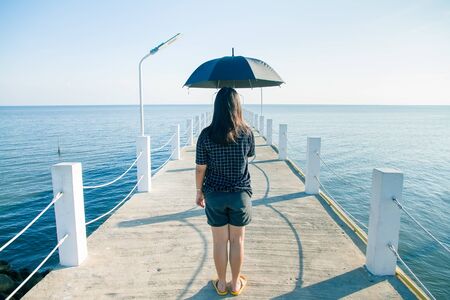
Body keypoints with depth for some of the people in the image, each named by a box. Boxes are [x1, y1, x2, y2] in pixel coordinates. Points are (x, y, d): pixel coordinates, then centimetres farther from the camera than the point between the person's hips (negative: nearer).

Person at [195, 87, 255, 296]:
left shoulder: (206, 135, -12)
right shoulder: (246, 132, -9)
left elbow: (200, 168, -7)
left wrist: (199, 191, 8)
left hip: (214, 195, 0)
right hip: (240, 194, 0)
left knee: (219, 241, 14)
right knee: (237, 240, 15)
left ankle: (221, 284, 31)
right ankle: (235, 284, 31)